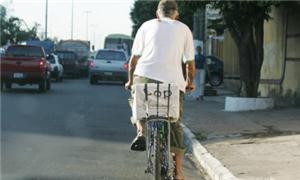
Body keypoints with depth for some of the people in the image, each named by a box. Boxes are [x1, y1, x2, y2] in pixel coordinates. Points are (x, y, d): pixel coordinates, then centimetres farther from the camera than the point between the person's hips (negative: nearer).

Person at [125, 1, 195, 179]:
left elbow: (134, 58, 15)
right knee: (175, 126, 11)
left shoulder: (147, 25, 18)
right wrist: (190, 82, 36)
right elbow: (190, 63, 19)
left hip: (145, 75, 0)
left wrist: (130, 81, 29)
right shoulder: (184, 29, 20)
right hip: (174, 81, 0)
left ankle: (141, 131, 2)